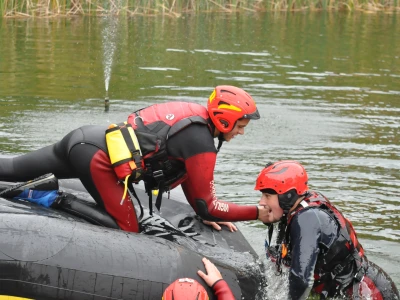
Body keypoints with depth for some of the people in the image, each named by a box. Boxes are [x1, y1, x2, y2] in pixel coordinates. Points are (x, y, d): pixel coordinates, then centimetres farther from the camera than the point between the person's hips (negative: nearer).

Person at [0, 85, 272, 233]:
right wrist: (258, 212, -3)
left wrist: (208, 214, 24)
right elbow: (206, 205, -9)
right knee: (128, 230, -4)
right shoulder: (202, 144, -13)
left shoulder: (194, 115, 13)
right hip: (97, 156, -9)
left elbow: (187, 175, 24)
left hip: (84, 138, 9)